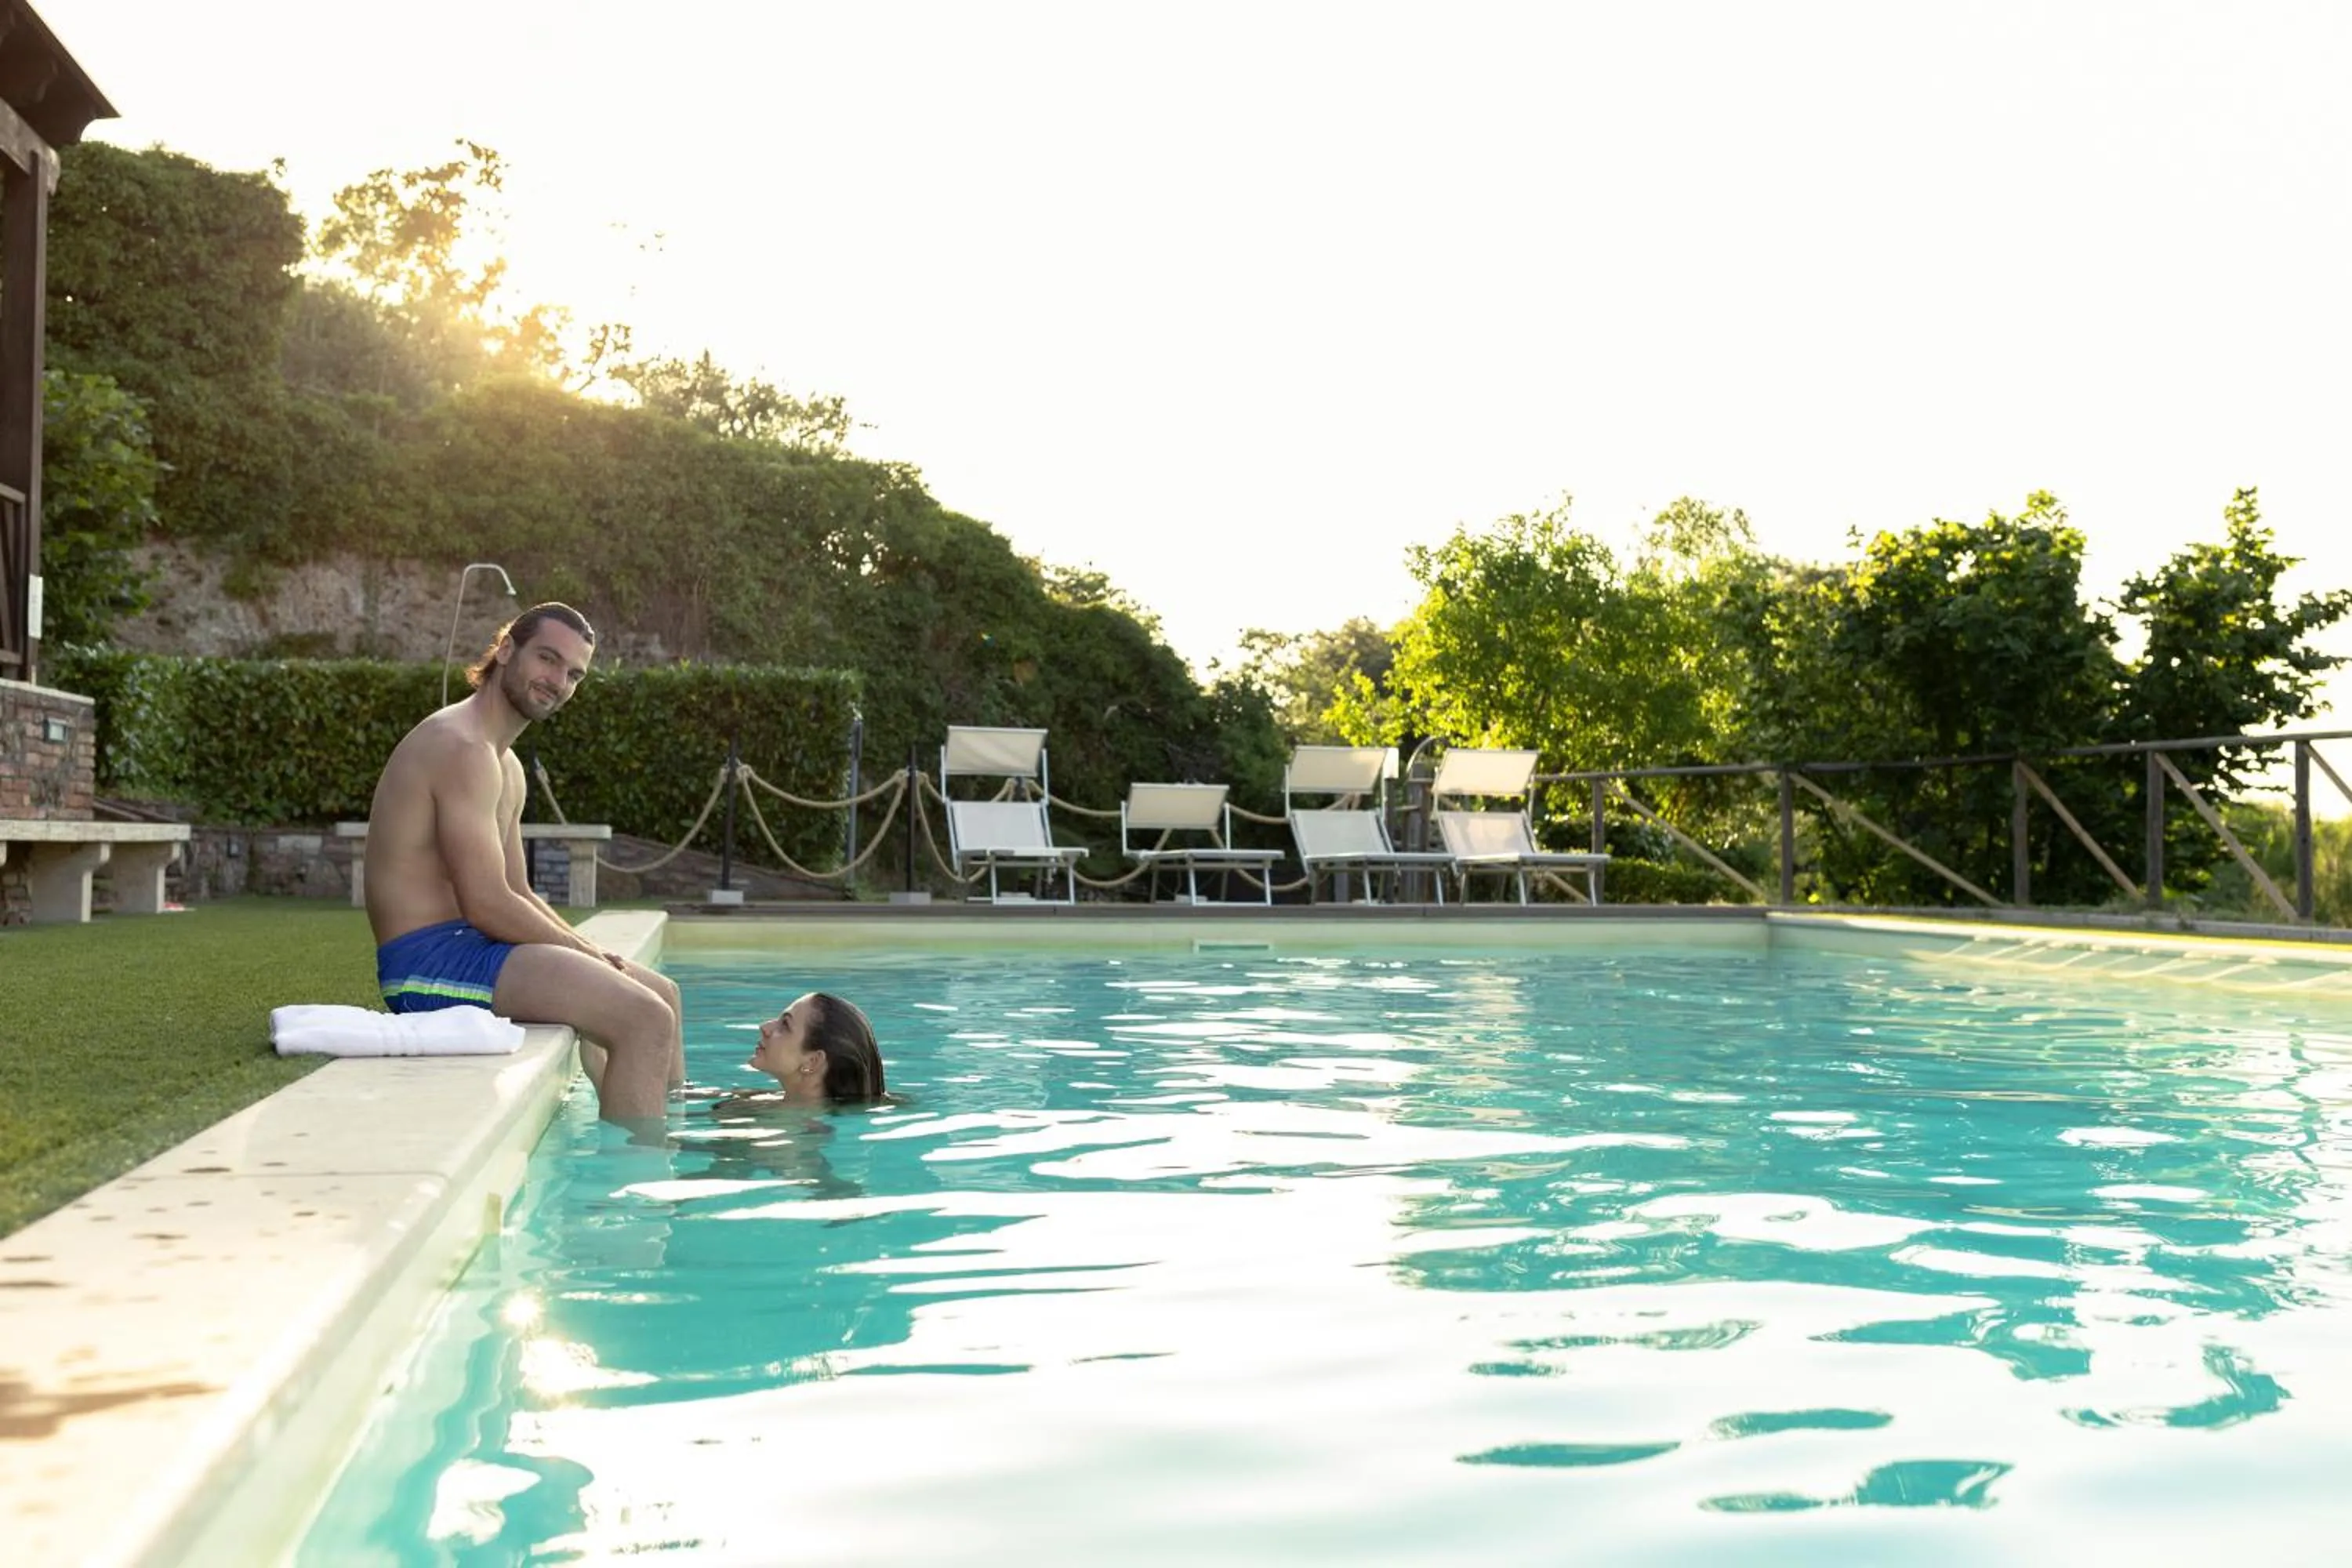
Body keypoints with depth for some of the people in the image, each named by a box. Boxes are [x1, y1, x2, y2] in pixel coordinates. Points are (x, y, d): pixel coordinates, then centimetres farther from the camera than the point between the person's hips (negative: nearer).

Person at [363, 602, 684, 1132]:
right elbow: (488, 906, -21)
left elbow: (519, 897, 20)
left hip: (465, 947, 11)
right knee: (645, 1020, -22)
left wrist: (595, 955, 4)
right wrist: (592, 956, -10)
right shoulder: (462, 746, -16)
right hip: (430, 957, -11)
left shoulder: (505, 764, 19)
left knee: (661, 994, 17)